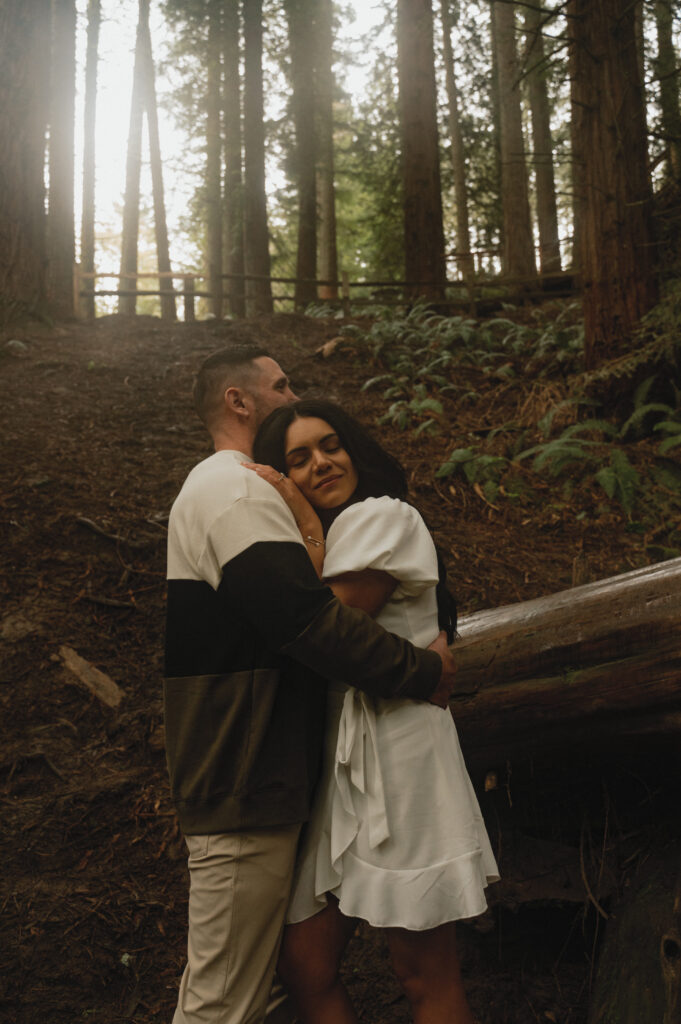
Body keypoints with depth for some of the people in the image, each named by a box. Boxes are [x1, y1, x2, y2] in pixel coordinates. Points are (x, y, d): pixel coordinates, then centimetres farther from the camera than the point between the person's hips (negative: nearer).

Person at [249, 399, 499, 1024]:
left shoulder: (382, 516, -3)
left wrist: (302, 520, -6)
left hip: (395, 755, -8)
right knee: (305, 965, 5)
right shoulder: (337, 534, 22)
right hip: (336, 767, 8)